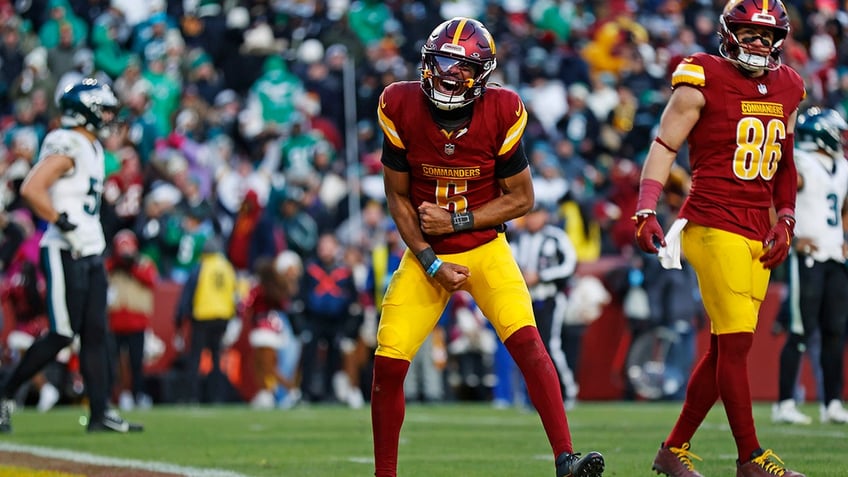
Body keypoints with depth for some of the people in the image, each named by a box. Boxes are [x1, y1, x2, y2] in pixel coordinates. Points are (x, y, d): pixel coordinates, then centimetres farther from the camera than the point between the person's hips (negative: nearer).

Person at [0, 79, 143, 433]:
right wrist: (64, 225, -22)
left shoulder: (93, 148, 16)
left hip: (91, 254, 9)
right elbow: (31, 190, -25)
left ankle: (100, 413, 4)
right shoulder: (66, 147, -15)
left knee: (95, 334, 5)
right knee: (62, 334, -8)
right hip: (66, 254, -9)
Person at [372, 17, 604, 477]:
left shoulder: (501, 115, -14)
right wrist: (430, 263, -10)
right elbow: (397, 197, -2)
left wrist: (456, 222, -16)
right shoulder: (402, 110, -11)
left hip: (485, 249, -1)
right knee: (388, 364, -7)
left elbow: (520, 198, -6)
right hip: (425, 252, 1)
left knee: (528, 342, -21)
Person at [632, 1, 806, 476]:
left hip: (759, 234, 7)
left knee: (724, 348, 7)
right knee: (736, 342, -9)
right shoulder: (704, 80, -6)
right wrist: (647, 210, -15)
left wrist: (785, 222, 13)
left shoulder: (787, 90, 14)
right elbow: (665, 146, -5)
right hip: (714, 225, -7)